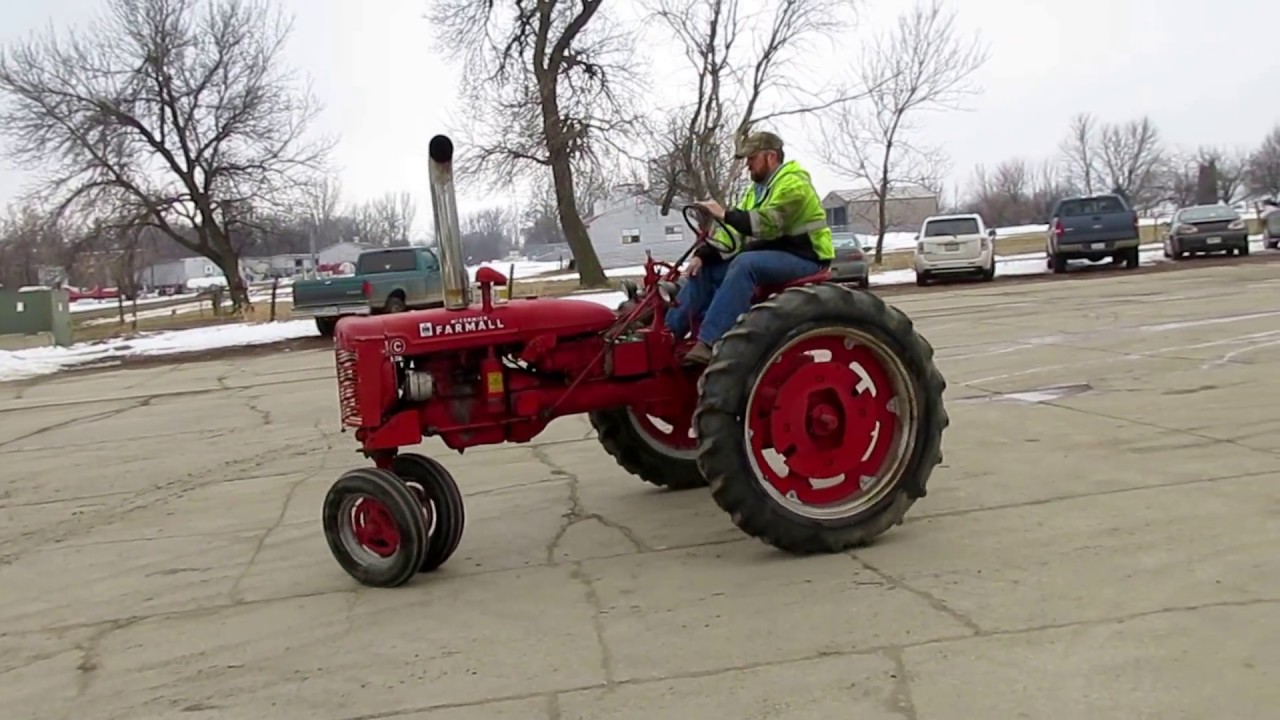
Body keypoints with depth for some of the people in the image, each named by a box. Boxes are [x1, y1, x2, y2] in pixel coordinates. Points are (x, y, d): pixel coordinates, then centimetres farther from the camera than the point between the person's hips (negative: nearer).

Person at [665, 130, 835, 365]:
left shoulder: (793, 184, -13)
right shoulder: (756, 191, 16)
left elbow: (768, 224, -27)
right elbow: (736, 231, 7)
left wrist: (726, 215, -29)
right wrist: (703, 254, -6)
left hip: (802, 258, -9)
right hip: (769, 255, 9)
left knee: (745, 264, -35)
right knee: (706, 268, -2)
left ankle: (710, 342, -42)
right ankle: (669, 333, -7)